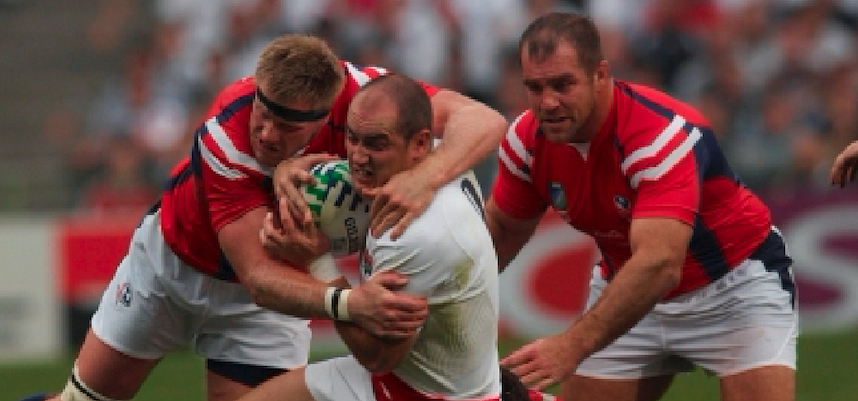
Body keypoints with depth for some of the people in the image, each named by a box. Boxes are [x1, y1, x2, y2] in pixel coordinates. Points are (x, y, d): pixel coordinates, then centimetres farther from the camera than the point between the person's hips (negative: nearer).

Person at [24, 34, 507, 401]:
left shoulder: (354, 91, -34)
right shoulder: (225, 136, -39)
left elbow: (483, 121, -41)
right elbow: (258, 276, -43)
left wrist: (423, 177, -61)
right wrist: (349, 304, -62)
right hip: (173, 260, -2)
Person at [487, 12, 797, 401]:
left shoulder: (663, 133, -34)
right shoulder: (527, 140, -14)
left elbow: (659, 264, -45)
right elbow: (502, 229, 5)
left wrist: (572, 345, -55)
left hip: (734, 282, -5)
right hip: (628, 291, 6)